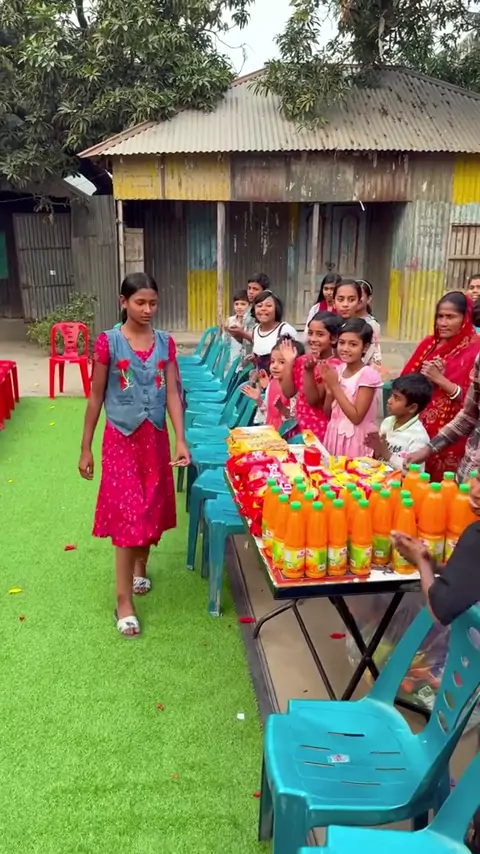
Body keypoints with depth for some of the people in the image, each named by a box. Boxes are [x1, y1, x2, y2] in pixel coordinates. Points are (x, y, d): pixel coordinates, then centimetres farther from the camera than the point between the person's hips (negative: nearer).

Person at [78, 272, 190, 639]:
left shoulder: (165, 342, 1)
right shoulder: (108, 342, -9)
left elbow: (173, 393, -1)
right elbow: (96, 397, -4)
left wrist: (180, 440, -11)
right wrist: (86, 448, -2)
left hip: (156, 436, 4)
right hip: (121, 438, -3)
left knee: (152, 507, 14)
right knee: (128, 513, -5)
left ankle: (141, 566, 40)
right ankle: (124, 602, 4)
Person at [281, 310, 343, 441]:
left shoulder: (334, 366, -15)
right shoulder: (302, 360, 5)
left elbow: (313, 400, -18)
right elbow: (288, 392, 1)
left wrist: (309, 370, -30)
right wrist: (288, 363, -5)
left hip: (320, 430, -6)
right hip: (299, 425, 6)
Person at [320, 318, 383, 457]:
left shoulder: (368, 375, -16)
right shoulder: (338, 370, 2)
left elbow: (356, 417, -20)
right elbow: (327, 412, 7)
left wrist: (335, 386, -18)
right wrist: (329, 388, -11)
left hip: (356, 439, -6)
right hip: (335, 435, 6)